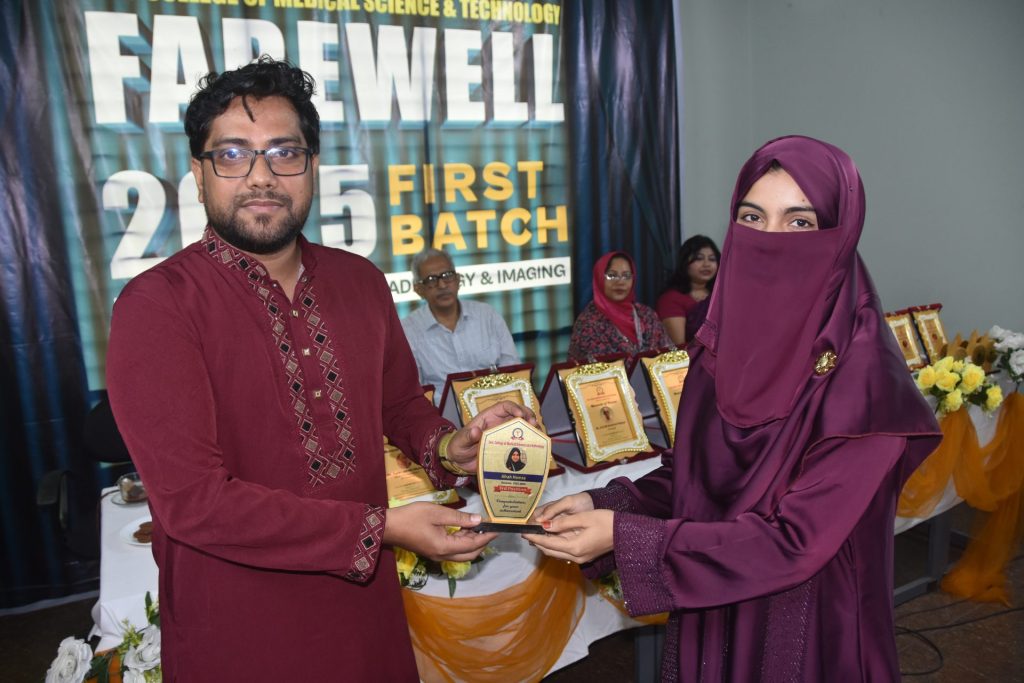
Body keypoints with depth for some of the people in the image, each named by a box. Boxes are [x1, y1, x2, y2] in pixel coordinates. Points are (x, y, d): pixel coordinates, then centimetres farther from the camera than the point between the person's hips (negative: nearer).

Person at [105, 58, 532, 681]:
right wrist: (382, 529, -22)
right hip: (236, 633, -4)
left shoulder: (361, 281, 2)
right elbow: (192, 499, -22)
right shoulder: (156, 307, -16)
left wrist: (446, 448, -8)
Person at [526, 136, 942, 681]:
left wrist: (624, 537, -26)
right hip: (706, 610, 5)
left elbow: (794, 540, -24)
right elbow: (690, 470, 3)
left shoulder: (859, 373, -23)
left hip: (804, 629, -5)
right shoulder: (725, 338, -5)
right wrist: (603, 504, -13)